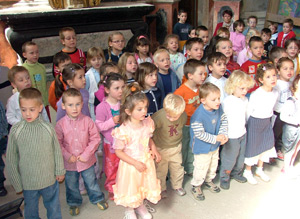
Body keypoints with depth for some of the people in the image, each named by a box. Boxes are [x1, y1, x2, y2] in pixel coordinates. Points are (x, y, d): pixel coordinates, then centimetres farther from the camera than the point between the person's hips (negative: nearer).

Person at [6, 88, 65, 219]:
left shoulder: (48, 128, -10)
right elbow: (11, 159, -5)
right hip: (28, 183, 0)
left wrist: (60, 171, 7)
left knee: (54, 208, 19)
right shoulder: (15, 130, -13)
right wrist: (16, 183, -1)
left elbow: (57, 151, 1)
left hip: (50, 180, 1)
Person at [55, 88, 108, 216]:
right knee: (71, 185, 20)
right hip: (69, 162, 1)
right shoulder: (60, 124, -12)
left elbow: (95, 138, -9)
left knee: (91, 181, 18)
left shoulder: (87, 121, -13)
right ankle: (74, 203, 45)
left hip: (87, 161, 0)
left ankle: (97, 198, 43)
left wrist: (86, 154, -15)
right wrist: (67, 156, -16)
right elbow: (58, 143, -7)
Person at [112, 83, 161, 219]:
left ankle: (140, 205, 54)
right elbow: (118, 152, -19)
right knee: (131, 188, 17)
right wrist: (135, 163, -21)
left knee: (145, 185, 23)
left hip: (146, 161, 5)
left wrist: (154, 149, -7)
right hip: (130, 165, -5)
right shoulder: (123, 130, -28)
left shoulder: (147, 123, -10)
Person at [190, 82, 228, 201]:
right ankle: (196, 186, 34)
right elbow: (199, 133, -29)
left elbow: (223, 121, 3)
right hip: (202, 148, -7)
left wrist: (223, 134, -11)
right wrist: (215, 138, -25)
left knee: (213, 165, 26)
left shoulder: (219, 108, -12)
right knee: (201, 168, 9)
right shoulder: (198, 115, -33)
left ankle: (209, 180, 53)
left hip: (215, 146, 7)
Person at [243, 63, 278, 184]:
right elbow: (248, 111, -15)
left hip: (267, 122, 7)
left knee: (266, 145, 16)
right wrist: (247, 125, -10)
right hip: (254, 123, -6)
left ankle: (259, 170, 38)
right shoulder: (256, 94, -23)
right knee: (252, 147, 6)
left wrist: (268, 119, 14)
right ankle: (247, 171, 26)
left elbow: (271, 109, 11)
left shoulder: (275, 93, -3)